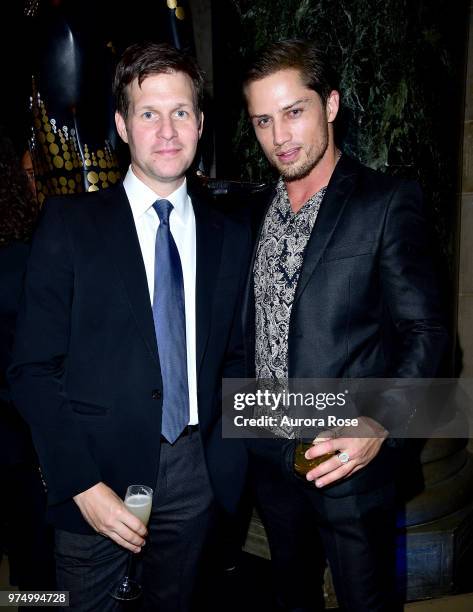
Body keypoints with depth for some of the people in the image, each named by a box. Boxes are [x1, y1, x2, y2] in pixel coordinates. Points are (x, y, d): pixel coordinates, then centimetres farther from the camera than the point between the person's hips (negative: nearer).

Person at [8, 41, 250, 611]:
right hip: (98, 474, -2)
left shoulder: (229, 237, 3)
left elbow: (234, 357, 10)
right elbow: (32, 368, -9)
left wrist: (227, 455, 0)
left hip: (194, 472, 3)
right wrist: (82, 485, -14)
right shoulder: (69, 223, -7)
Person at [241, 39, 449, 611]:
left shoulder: (387, 202, -11)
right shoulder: (257, 211, 6)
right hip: (269, 455, 5)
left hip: (349, 457, -5)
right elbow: (252, 328, 10)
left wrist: (380, 424, -26)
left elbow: (424, 331, -12)